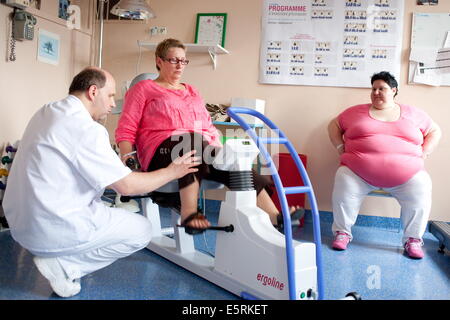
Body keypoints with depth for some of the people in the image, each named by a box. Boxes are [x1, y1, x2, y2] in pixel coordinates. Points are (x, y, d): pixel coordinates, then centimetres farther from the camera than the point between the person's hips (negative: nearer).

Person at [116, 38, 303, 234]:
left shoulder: (193, 92, 31)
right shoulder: (143, 89, 16)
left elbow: (209, 129, 28)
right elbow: (125, 130, 7)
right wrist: (127, 157, -12)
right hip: (162, 150, -4)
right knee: (192, 140, -38)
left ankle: (272, 217, -38)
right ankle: (189, 213, -48)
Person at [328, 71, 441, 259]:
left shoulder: (413, 114, 14)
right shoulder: (356, 112, 13)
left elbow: (435, 131, 20)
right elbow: (334, 125, 18)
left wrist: (423, 153, 6)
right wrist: (341, 148, 6)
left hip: (405, 174, 1)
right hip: (358, 171, 0)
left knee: (421, 189, -23)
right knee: (343, 182, -26)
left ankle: (413, 239, -3)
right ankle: (342, 232, -6)